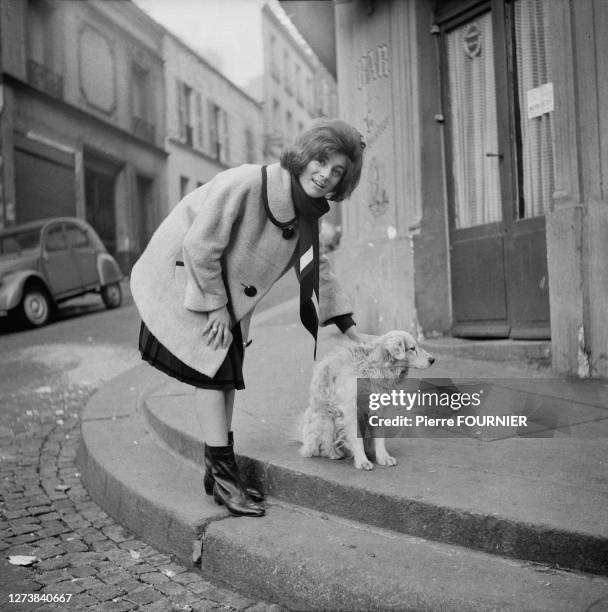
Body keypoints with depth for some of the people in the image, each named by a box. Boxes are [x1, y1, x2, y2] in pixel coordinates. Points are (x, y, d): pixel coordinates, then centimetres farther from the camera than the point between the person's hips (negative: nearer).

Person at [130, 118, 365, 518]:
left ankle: (220, 470, 20)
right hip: (185, 278, -8)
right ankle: (224, 475, -2)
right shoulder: (245, 183, -32)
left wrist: (349, 329, 5)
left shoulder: (308, 211, -6)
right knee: (212, 370, -10)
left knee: (228, 373, 9)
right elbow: (200, 246, -30)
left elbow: (319, 269, 5)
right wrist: (216, 305, -21)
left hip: (228, 290, 8)